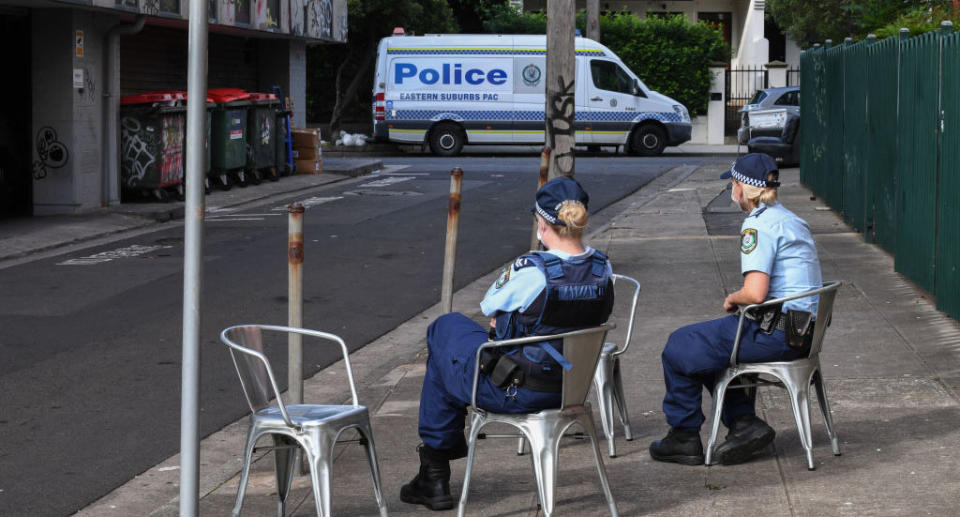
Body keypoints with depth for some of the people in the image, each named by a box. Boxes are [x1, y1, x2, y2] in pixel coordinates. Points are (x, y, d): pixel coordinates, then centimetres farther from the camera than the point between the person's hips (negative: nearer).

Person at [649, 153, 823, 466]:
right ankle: (744, 422, 16)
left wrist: (733, 299, -4)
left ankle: (684, 437, 13)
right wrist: (741, 301, 15)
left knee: (679, 349, 2)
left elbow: (756, 292, -25)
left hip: (776, 334, -10)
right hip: (802, 331, 10)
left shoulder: (759, 225, -15)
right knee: (709, 343, 26)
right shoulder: (790, 219, 16)